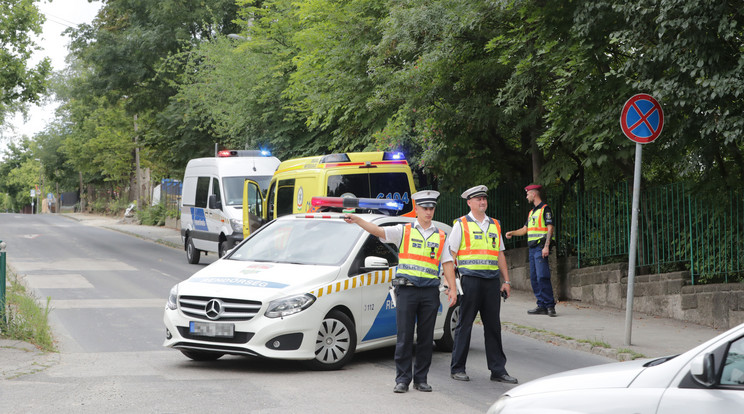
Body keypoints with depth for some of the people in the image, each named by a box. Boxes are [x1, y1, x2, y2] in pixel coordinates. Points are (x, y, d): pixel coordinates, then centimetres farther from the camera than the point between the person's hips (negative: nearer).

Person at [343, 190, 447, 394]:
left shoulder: (441, 236, 13)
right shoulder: (404, 231, 7)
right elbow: (378, 231, -4)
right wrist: (358, 220, -20)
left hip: (430, 292, 2)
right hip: (406, 289, -2)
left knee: (426, 338, 5)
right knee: (404, 337, -3)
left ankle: (421, 378, 13)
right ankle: (402, 379, 2)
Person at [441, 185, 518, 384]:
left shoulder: (494, 225, 17)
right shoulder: (461, 225, 2)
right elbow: (448, 257, -1)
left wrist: (506, 281, 14)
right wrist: (452, 287, -8)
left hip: (492, 281, 4)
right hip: (470, 280, -4)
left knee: (493, 326, 6)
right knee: (465, 325, 1)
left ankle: (498, 370, 10)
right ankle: (457, 368, 10)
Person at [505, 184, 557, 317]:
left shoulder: (545, 209, -5)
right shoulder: (532, 212, 21)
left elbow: (550, 229, -12)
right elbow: (525, 229, 25)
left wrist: (546, 246, -20)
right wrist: (512, 233, 10)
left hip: (541, 247, -9)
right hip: (532, 248, 9)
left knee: (542, 277, -14)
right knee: (534, 278, 5)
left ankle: (550, 305, -12)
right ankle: (542, 306, 6)